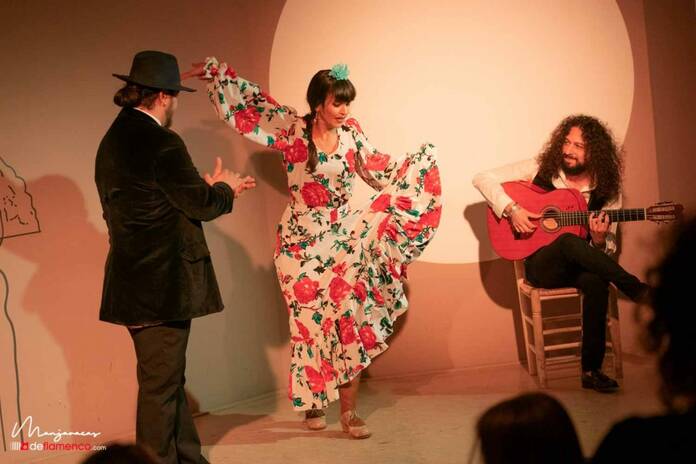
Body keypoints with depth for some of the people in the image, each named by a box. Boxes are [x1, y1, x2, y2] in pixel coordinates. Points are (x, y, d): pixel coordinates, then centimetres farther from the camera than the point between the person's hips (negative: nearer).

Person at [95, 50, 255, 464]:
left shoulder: (113, 140, 10)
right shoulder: (162, 143, -18)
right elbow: (200, 205, -13)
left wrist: (208, 188, 16)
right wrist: (225, 189, 8)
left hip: (132, 282, 10)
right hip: (162, 285, -10)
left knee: (166, 378, 18)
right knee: (161, 384, 0)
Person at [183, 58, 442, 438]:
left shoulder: (350, 133, 1)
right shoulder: (292, 129, -7)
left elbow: (381, 172, 10)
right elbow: (247, 105, -1)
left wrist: (418, 161, 2)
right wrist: (213, 73, -3)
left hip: (344, 236, 3)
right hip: (302, 240, -3)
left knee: (350, 319, -1)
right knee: (310, 320, 4)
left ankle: (349, 410, 5)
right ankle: (312, 402, 22)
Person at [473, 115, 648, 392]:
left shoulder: (607, 192, 2)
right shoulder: (541, 170, 0)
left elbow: (607, 252, 5)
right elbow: (483, 179, -1)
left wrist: (599, 239, -20)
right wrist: (511, 209, -15)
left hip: (583, 265, 1)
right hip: (542, 265, -1)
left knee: (597, 281, -36)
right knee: (569, 242, -37)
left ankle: (591, 370, -26)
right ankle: (640, 292, -29)